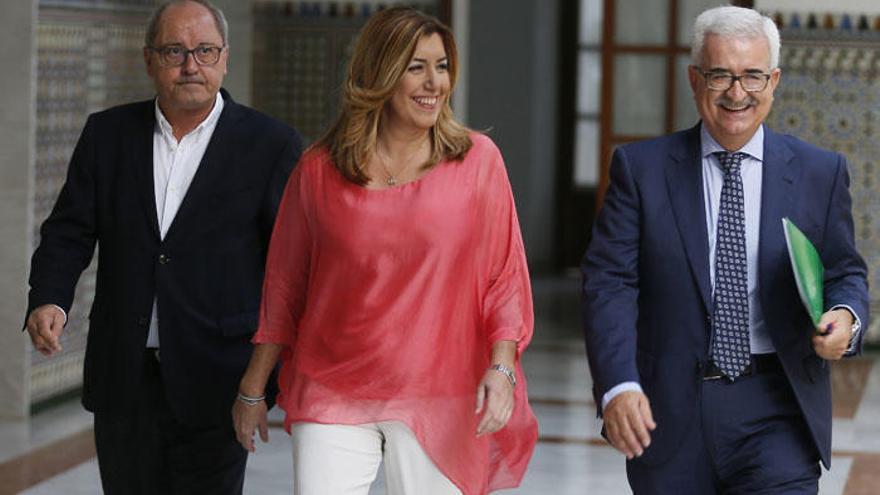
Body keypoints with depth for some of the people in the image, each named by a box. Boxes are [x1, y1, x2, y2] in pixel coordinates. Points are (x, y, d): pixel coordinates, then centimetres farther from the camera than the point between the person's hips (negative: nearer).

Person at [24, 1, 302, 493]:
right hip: (124, 379, 3)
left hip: (214, 381, -3)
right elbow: (70, 231, 7)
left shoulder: (270, 145, 0)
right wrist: (48, 299, -13)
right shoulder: (107, 134, 9)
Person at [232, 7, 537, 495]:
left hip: (439, 400, 0)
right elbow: (283, 288, 10)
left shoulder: (477, 160, 1)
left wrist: (502, 368, -10)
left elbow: (505, 276, 3)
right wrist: (252, 390, 13)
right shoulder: (318, 170, 2)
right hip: (333, 396, 0)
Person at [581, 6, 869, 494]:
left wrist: (846, 317, -11)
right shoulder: (640, 168, 2)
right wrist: (617, 384, -18)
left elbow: (845, 273, 14)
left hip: (777, 412, 0)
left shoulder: (819, 172, 7)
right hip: (669, 412, 0)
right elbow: (609, 282, -4)